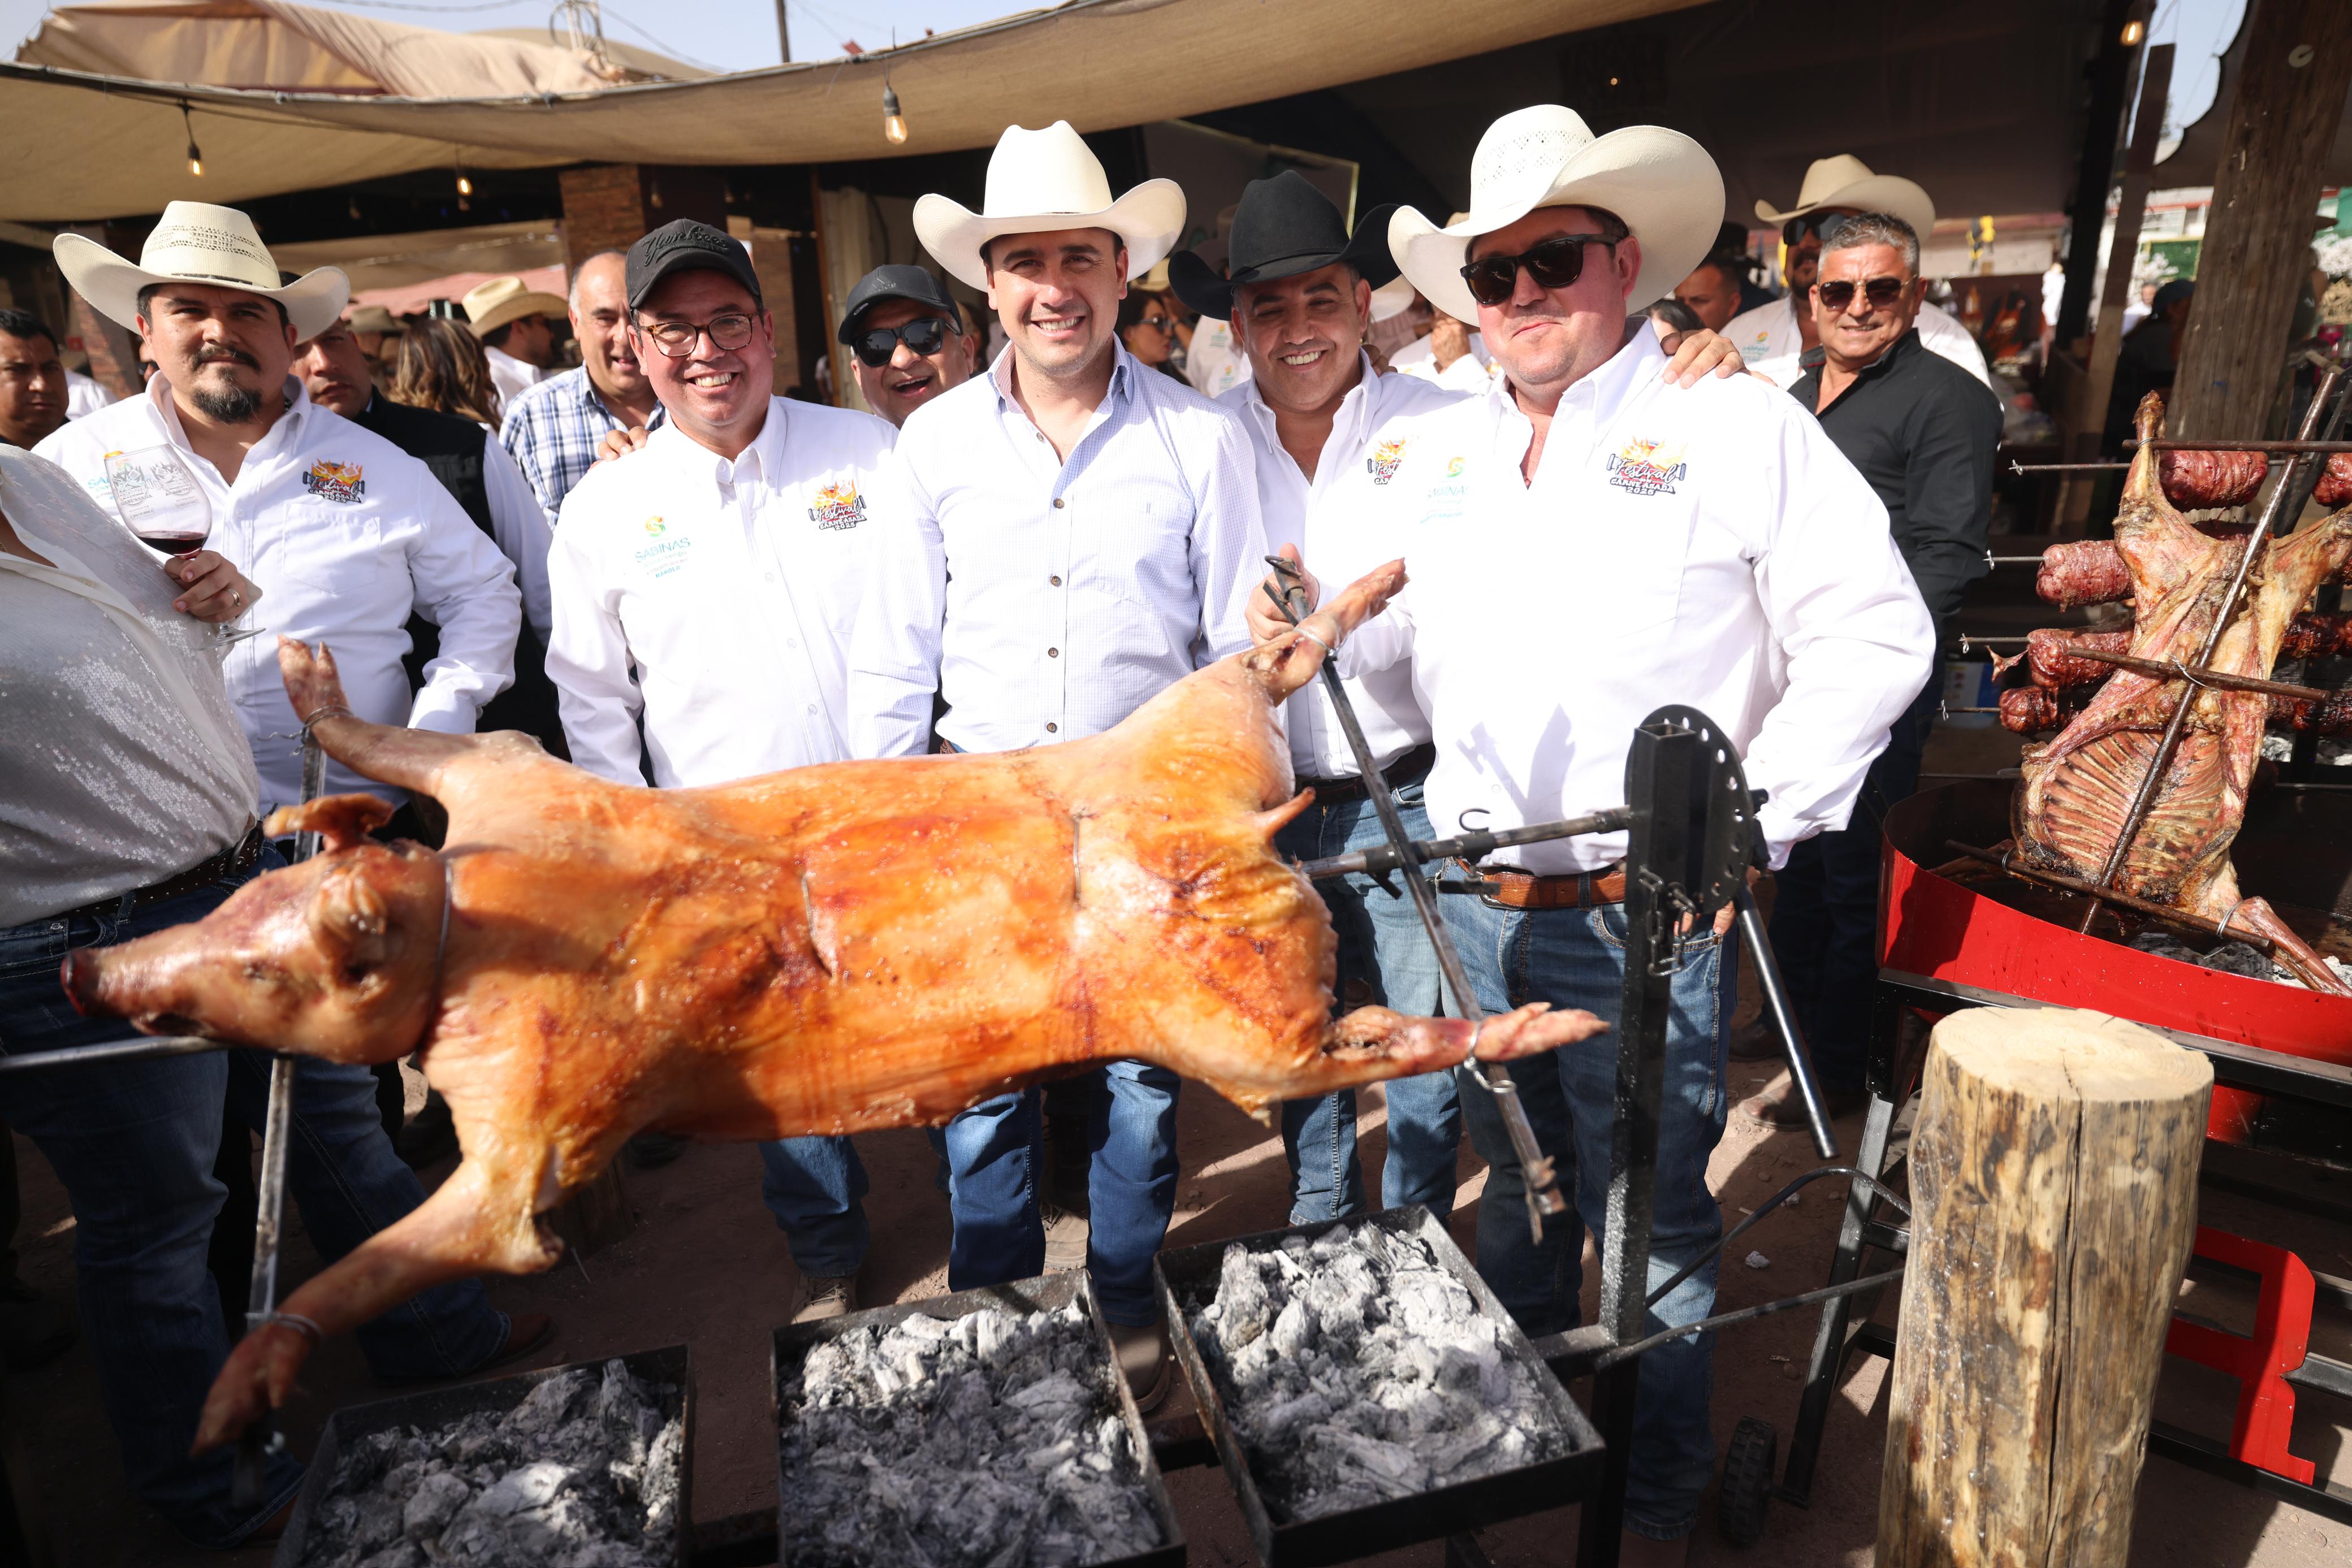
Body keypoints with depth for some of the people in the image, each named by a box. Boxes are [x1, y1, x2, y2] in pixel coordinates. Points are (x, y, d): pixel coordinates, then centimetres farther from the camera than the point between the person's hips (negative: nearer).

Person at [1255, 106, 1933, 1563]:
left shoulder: (1738, 428, -4)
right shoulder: (1433, 451, 11)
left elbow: (1874, 634, -7)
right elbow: (1366, 622, 12)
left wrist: (1751, 822, -13)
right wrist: (1297, 626, -11)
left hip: (1647, 919, -4)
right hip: (1476, 906, 5)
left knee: (1652, 1220, 9)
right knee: (1516, 1188, 23)